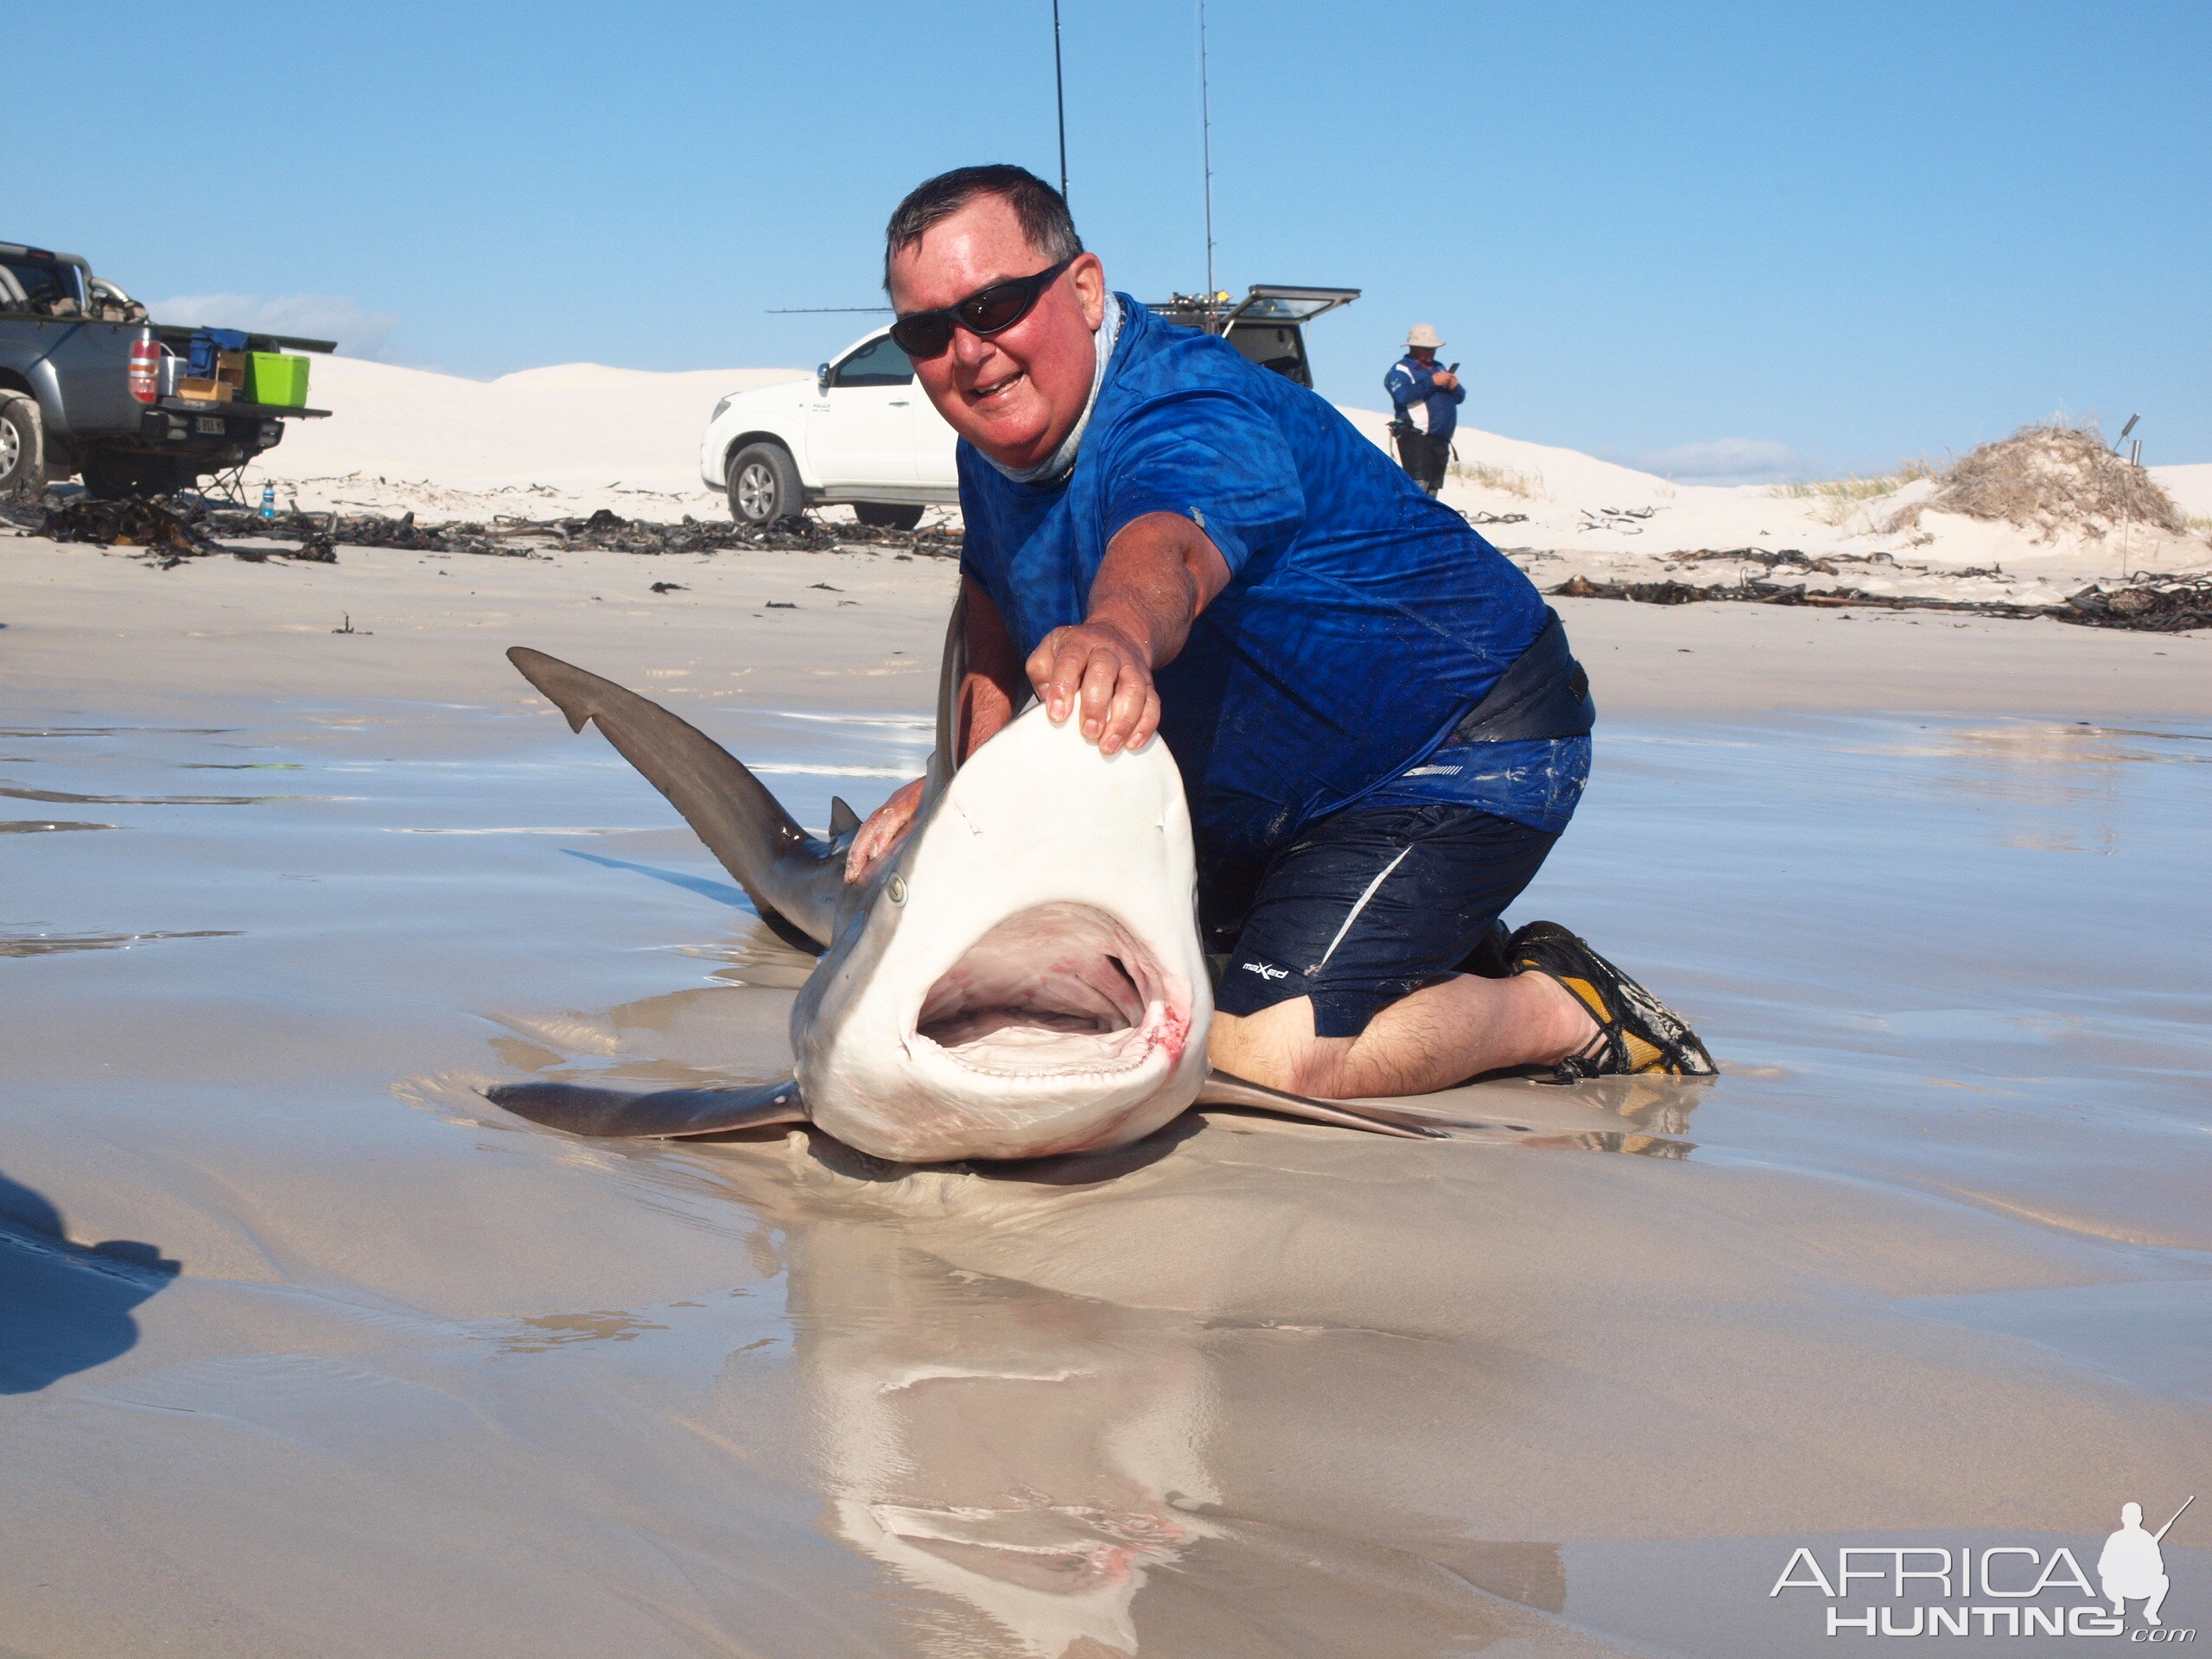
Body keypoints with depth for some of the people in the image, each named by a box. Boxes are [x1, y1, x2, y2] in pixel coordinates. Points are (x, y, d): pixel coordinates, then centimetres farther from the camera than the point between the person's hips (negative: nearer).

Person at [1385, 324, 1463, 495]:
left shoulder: (1439, 369, 23)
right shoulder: (1401, 369, 0)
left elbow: (1460, 397, 20)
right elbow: (1402, 395, -21)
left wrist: (1455, 387, -3)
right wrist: (1432, 382, -20)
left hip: (1441, 440, 8)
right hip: (1415, 437, -8)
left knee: (1433, 488, 9)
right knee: (1418, 484, -20)